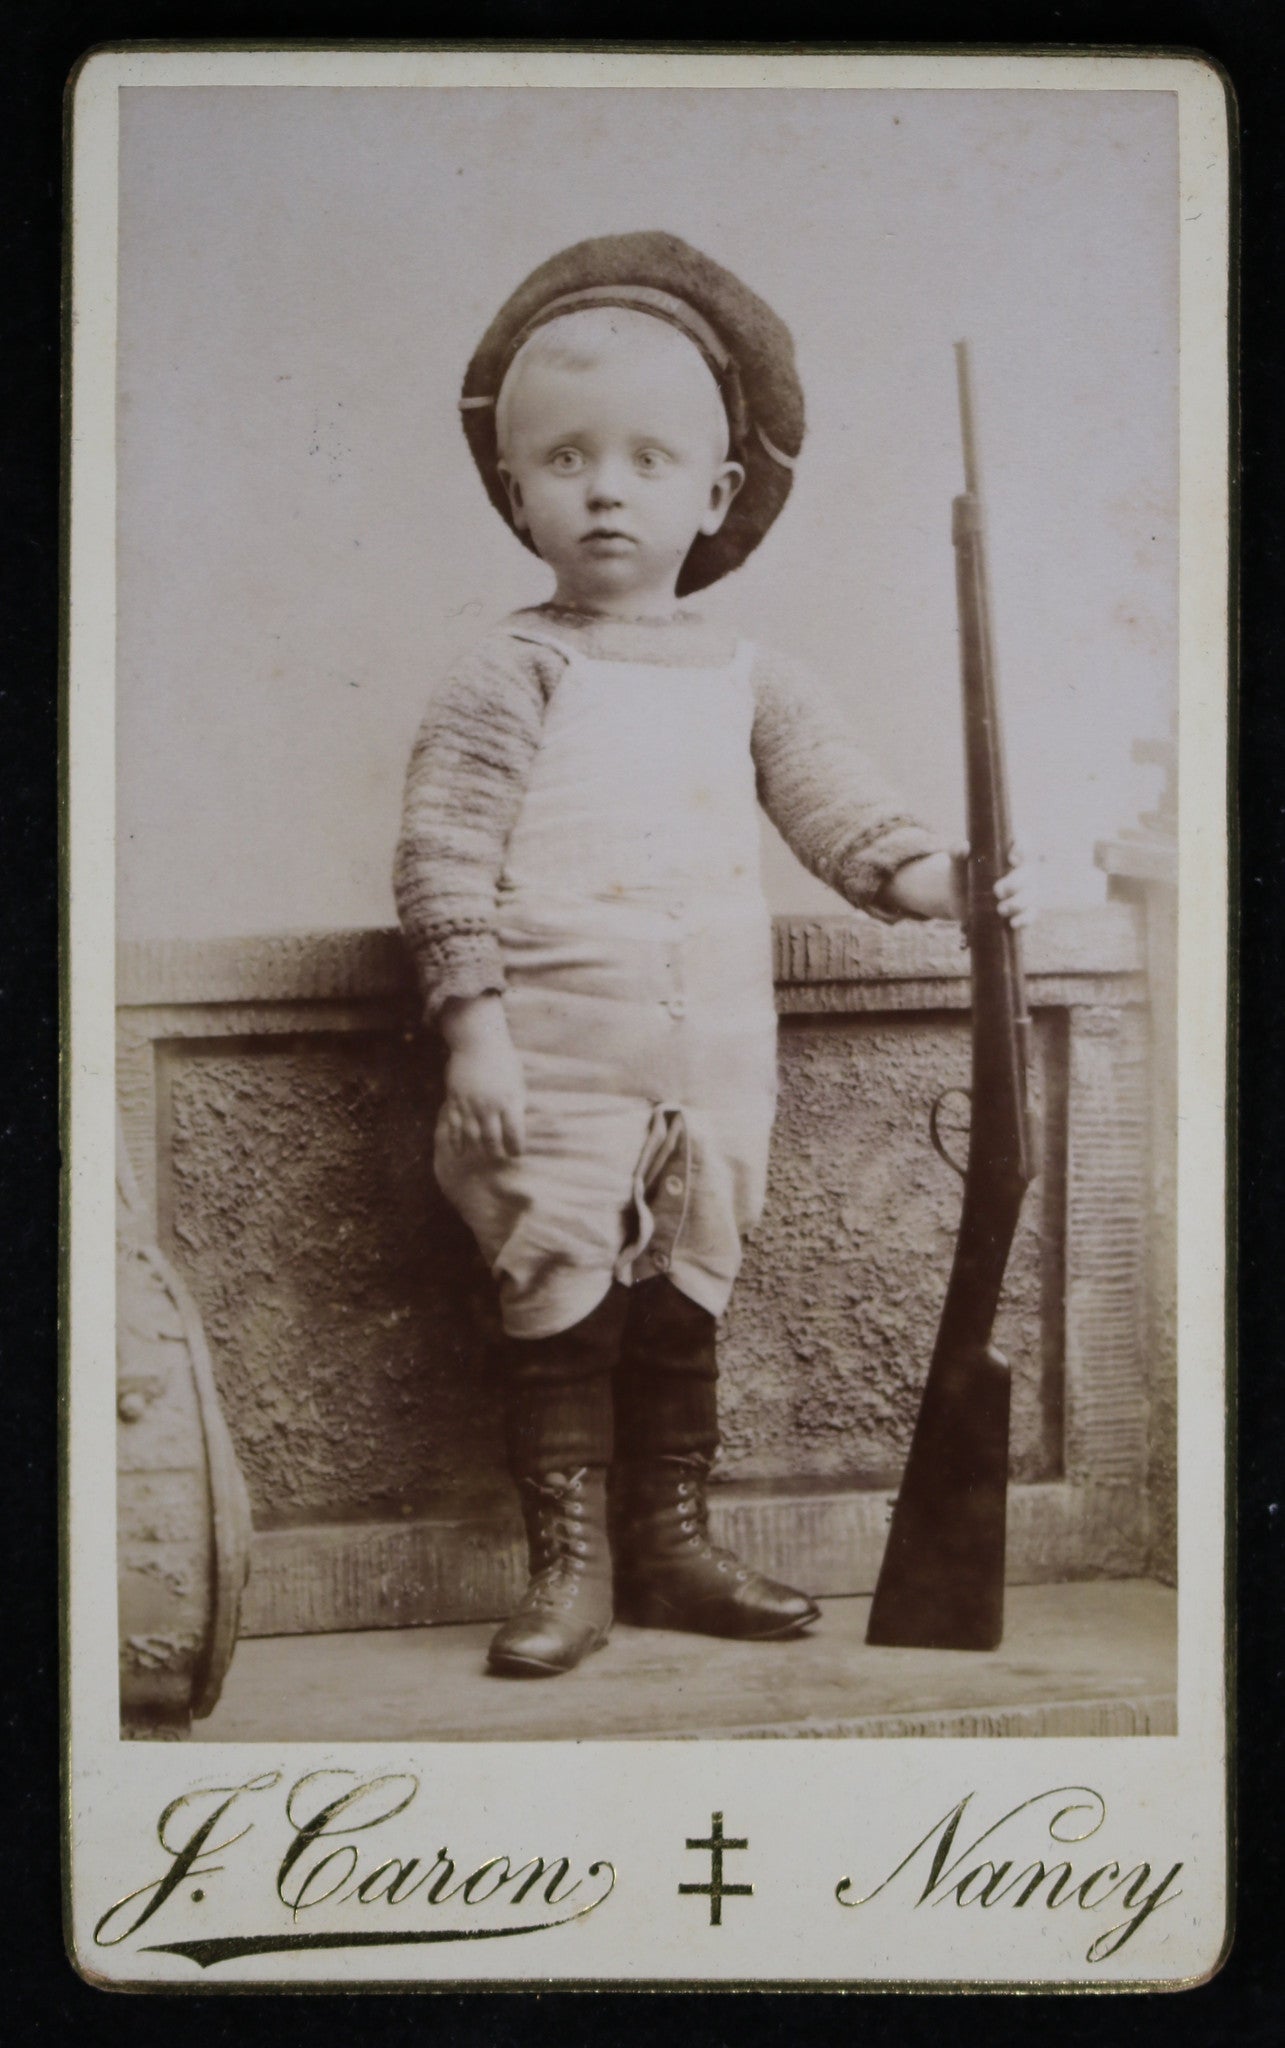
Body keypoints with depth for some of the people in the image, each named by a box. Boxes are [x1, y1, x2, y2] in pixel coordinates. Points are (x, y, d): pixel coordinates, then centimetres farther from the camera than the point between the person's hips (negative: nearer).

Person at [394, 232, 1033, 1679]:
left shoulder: (751, 683, 9)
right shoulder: (510, 677, -5)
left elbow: (836, 804, 9)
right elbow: (440, 851, -9)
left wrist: (935, 878, -9)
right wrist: (474, 1026, -14)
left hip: (713, 1067, 4)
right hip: (554, 1072, -4)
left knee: (683, 1309, 13)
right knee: (560, 1311, 0)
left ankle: (670, 1546, 25)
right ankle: (570, 1561, 12)